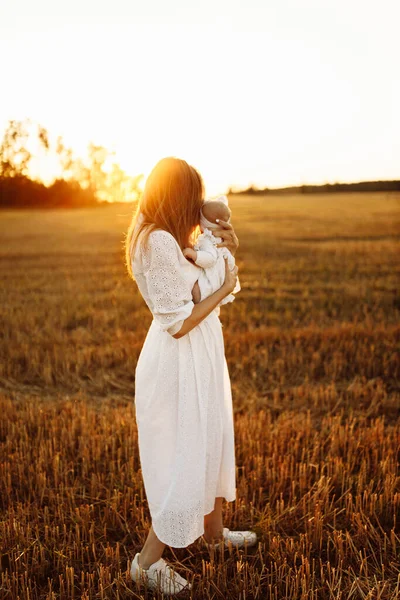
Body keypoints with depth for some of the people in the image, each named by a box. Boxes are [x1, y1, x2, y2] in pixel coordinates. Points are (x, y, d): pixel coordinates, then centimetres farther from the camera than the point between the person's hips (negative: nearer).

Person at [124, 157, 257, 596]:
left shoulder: (165, 239, 8)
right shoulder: (158, 242, -23)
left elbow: (195, 289, 21)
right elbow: (178, 323, -24)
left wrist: (226, 251, 7)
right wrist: (225, 287, -13)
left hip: (201, 357, 10)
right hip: (181, 363, -10)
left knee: (211, 444, 22)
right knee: (185, 458, 0)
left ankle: (214, 530, 42)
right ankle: (148, 563, 14)